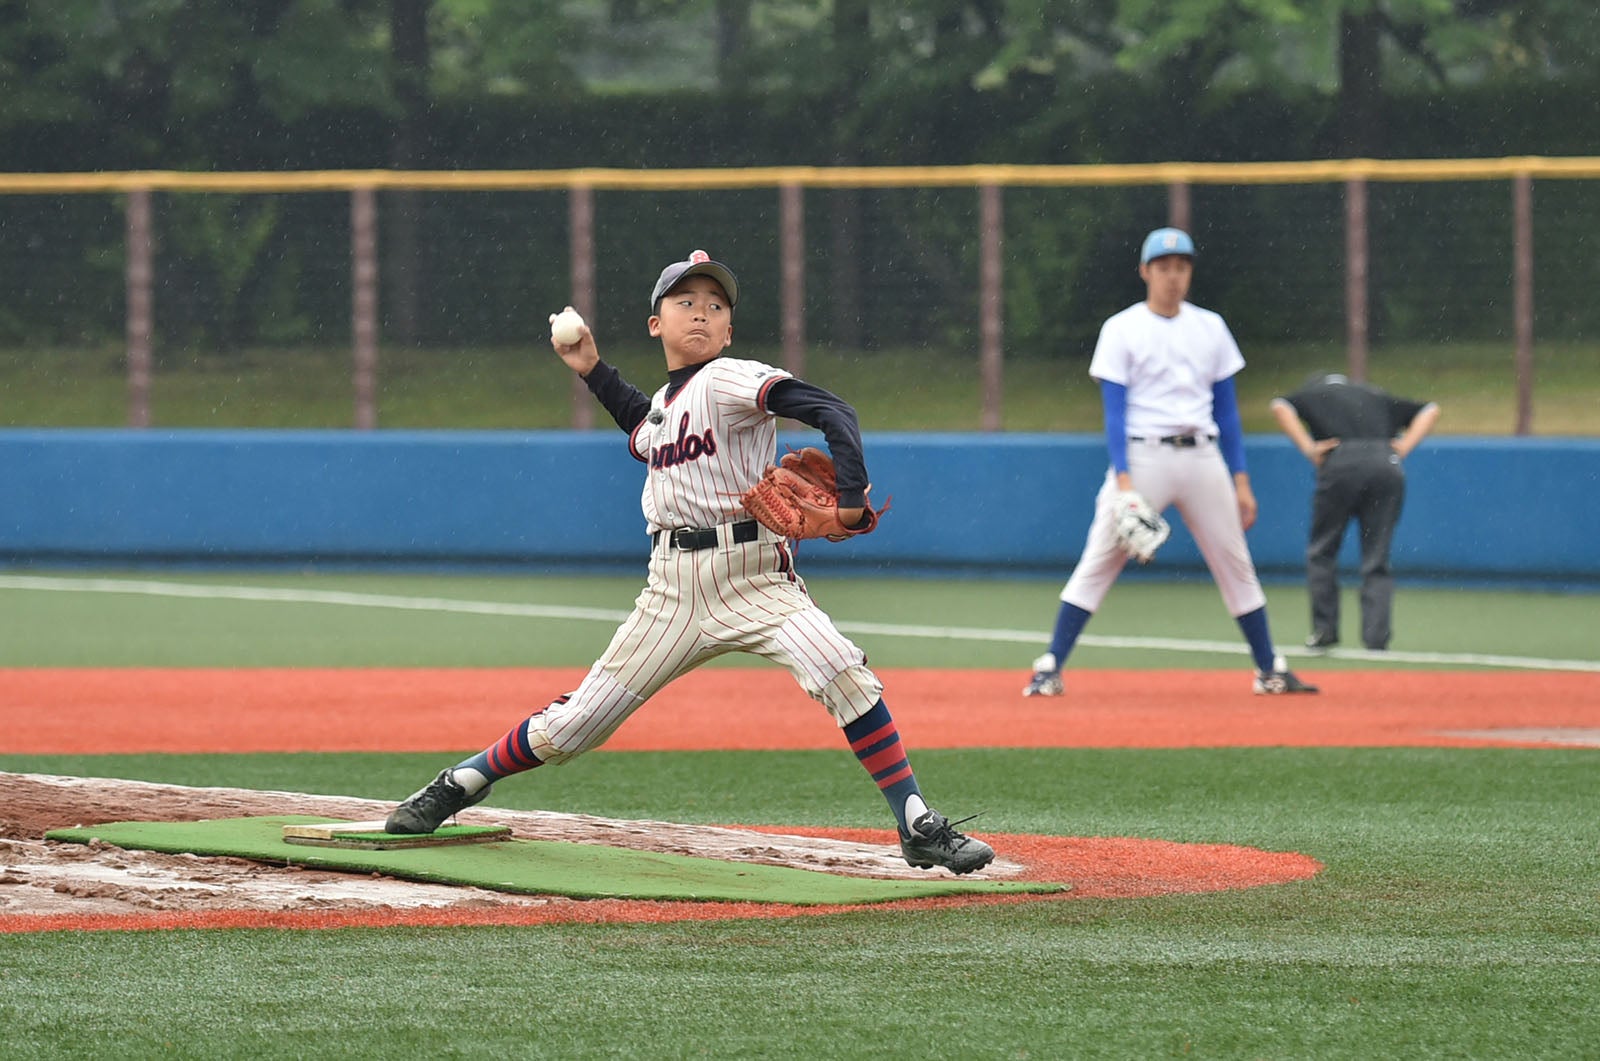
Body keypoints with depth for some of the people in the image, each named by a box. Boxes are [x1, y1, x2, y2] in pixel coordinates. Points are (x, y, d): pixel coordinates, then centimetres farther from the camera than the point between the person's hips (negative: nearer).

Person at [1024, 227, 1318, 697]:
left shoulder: (1209, 328, 11)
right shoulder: (1121, 330, 0)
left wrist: (1241, 481, 8)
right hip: (1142, 456, -3)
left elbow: (1227, 409, 14)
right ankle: (1049, 669, -9)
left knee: (1236, 565, 6)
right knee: (1098, 562, -9)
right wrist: (1122, 480, -17)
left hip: (1202, 458, 4)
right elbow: (1115, 410, -5)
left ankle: (1270, 671, 16)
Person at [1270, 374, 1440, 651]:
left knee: (1322, 551, 12)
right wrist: (1404, 448, 15)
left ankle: (1324, 630, 7)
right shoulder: (1377, 398, 32)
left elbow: (1280, 406, 2)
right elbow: (1430, 410, 27)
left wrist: (1309, 450, 0)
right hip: (1388, 468, 3)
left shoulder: (1313, 394, 23)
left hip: (1341, 465, -3)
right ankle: (1377, 636, -5)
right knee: (1377, 560, 5)